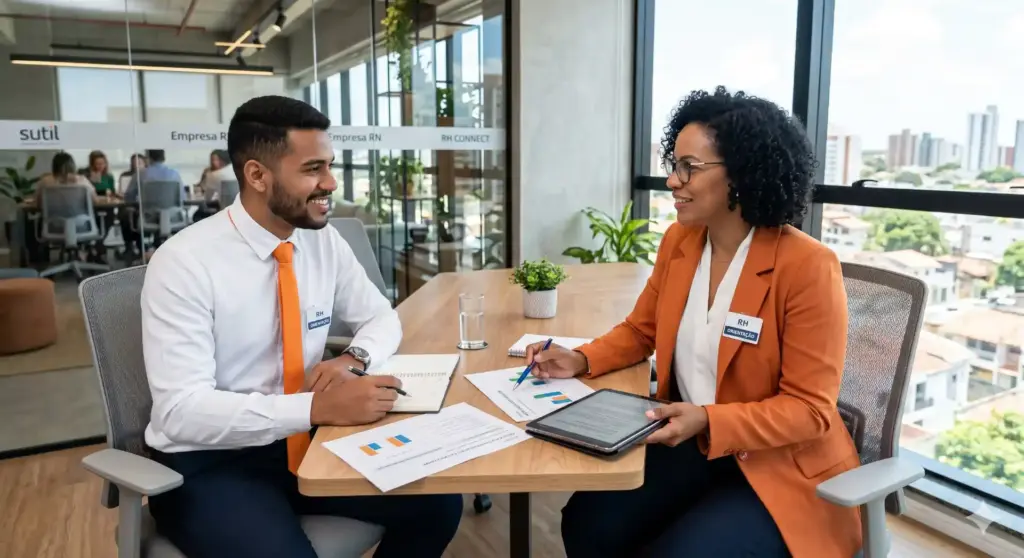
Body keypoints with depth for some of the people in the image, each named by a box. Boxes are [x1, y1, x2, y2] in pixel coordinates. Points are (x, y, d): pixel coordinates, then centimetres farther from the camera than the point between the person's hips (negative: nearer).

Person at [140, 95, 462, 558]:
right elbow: (182, 410, -24)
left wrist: (353, 359, -13)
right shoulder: (184, 263, -19)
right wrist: (319, 407, -34)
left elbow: (381, 317, 10)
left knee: (437, 502, -10)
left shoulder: (324, 241, -2)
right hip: (208, 464, -5)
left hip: (302, 444, 5)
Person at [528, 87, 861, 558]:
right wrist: (581, 360, -5)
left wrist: (708, 421, -30)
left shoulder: (808, 266, -19)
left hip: (781, 468, -5)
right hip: (690, 446, 5)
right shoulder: (677, 241, 0)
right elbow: (640, 330, 13)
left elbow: (810, 408, -17)